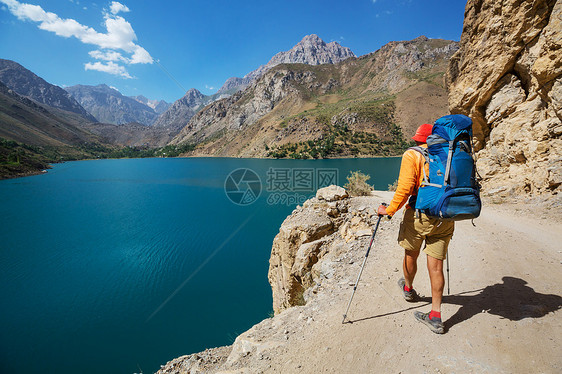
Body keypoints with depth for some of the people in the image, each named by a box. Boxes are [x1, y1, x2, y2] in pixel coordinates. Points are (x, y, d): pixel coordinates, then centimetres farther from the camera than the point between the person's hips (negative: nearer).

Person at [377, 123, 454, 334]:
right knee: (436, 265, 7)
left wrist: (389, 210, -8)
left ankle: (408, 289, 44)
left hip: (419, 214, -4)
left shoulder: (412, 155, -5)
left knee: (411, 255, 19)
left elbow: (405, 187, -16)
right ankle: (435, 316, 12)